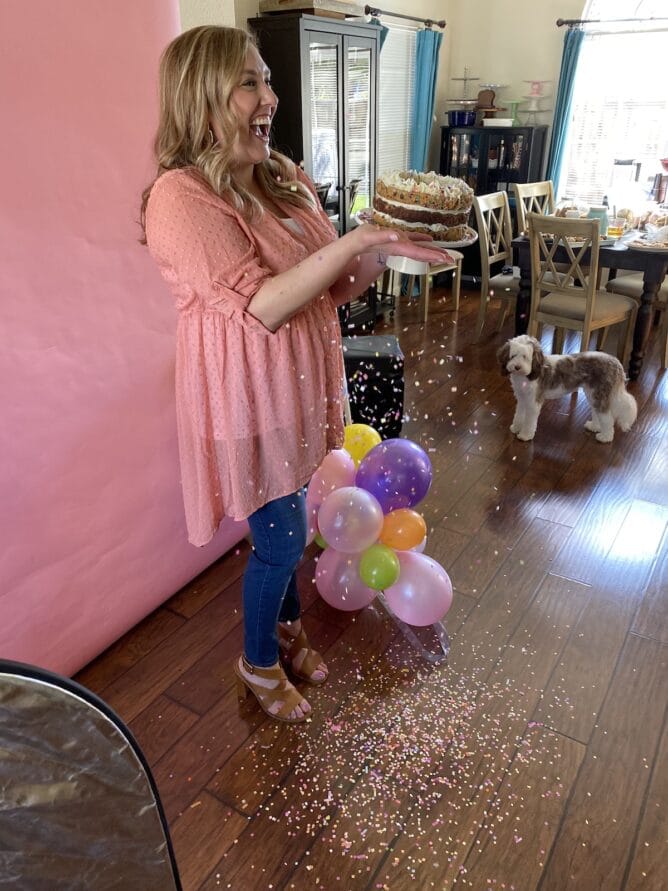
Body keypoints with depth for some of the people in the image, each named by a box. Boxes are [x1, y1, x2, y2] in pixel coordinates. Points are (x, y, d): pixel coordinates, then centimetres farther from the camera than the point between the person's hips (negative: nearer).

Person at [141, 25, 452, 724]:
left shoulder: (283, 179, 6)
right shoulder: (181, 198, -19)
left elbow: (333, 287, 8)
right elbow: (260, 306, -27)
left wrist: (384, 249, -9)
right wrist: (356, 239, -29)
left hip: (298, 387, 7)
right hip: (247, 400, -7)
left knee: (286, 526, 21)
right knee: (281, 539, 5)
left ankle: (286, 625, 47)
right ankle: (258, 662, 34)